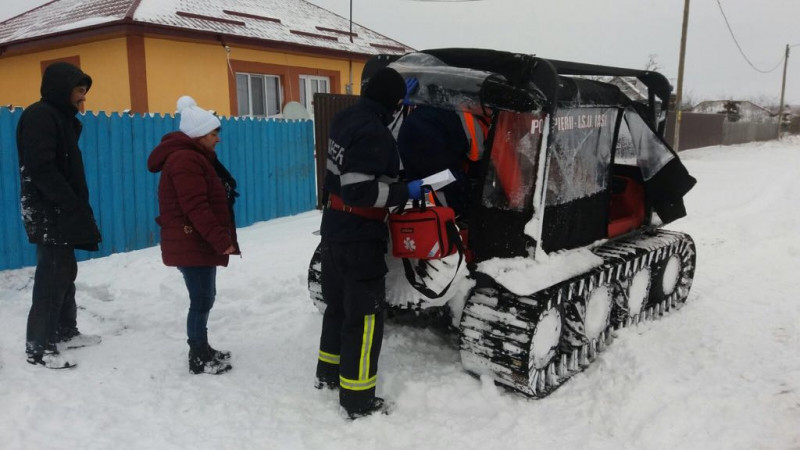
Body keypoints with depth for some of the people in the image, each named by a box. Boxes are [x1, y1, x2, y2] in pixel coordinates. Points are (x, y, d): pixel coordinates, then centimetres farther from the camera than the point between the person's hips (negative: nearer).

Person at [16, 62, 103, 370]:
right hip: (49, 214, -10)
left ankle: (65, 332, 26)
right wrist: (72, 207, -20)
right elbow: (41, 169, -21)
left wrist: (77, 209, 11)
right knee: (52, 277, -7)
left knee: (65, 272, 15)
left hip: (61, 213, 10)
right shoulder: (40, 116, -13)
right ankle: (38, 347, 1)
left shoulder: (61, 117, 17)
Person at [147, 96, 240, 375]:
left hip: (200, 244, 11)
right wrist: (223, 241, -24)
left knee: (204, 297, 16)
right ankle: (199, 359, 5)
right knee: (202, 300, -5)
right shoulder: (185, 160, -18)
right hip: (192, 245, -11)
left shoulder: (195, 157, 17)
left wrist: (221, 241, 19)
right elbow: (196, 208, -25)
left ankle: (202, 350, 28)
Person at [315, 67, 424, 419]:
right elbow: (360, 191, -29)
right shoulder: (373, 133, -23)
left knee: (338, 303, 22)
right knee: (364, 315, 0)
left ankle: (328, 373, 38)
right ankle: (358, 400, 9)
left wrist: (401, 94, 34)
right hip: (360, 237, -9)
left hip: (335, 229, 10)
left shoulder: (346, 118, 5)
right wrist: (406, 192, -19)